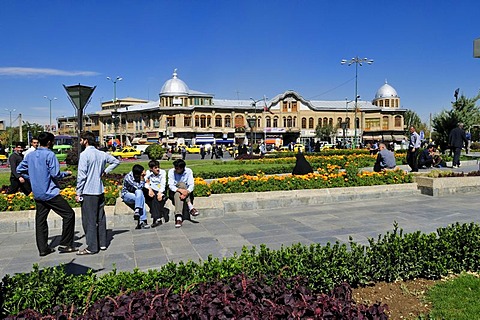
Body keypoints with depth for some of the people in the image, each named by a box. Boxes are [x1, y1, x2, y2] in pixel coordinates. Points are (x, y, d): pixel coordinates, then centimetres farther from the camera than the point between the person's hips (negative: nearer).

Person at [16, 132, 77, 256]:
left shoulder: (30, 155, 10)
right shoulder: (49, 155, -12)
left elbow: (19, 169, 17)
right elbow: (55, 174, -16)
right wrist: (66, 173, 2)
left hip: (37, 194, 8)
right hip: (50, 193, -8)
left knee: (40, 220, 11)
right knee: (69, 214, -1)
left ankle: (43, 248, 16)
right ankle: (65, 245, -1)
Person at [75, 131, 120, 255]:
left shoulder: (84, 155, -12)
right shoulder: (101, 154, 8)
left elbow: (81, 175, -15)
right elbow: (116, 161, 19)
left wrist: (78, 193, -9)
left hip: (88, 192, -7)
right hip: (100, 191, 7)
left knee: (89, 220, 0)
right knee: (100, 218, 14)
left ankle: (92, 247, 5)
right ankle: (102, 243, 22)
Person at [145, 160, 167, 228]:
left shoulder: (163, 172, 2)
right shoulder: (148, 172, 5)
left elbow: (163, 184, -8)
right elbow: (145, 182, -9)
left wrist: (160, 192, -25)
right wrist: (149, 189, -28)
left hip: (161, 192, -1)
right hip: (152, 191, 1)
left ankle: (157, 219, -31)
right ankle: (158, 219, -33)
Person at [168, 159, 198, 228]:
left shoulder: (188, 171, -9)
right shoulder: (171, 171, -10)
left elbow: (191, 185, -16)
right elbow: (170, 186, -17)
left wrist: (187, 192, -37)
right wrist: (180, 190, -37)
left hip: (186, 191, 0)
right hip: (174, 192, 0)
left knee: (181, 184, -33)